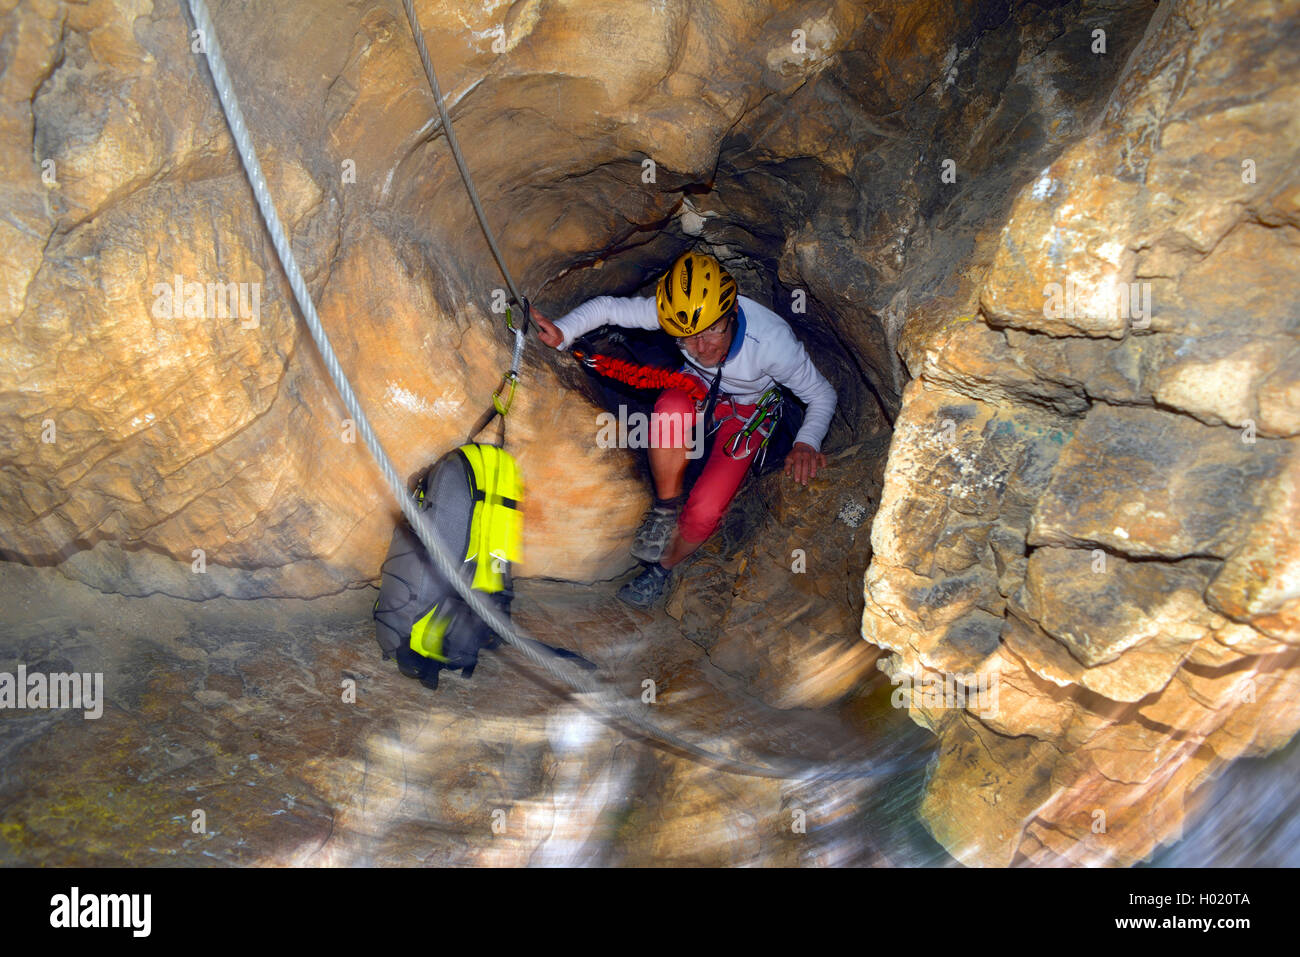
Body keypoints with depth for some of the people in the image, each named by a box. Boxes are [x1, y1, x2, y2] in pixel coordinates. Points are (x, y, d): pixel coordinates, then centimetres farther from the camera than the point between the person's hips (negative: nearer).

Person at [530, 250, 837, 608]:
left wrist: (806, 443, -39)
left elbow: (822, 394, -21)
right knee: (672, 407, -39)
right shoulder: (677, 312, -30)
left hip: (746, 411, -2)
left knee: (705, 510, -21)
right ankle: (666, 505, -12)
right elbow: (607, 307, -18)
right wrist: (563, 332, -36)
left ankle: (662, 568, 13)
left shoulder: (773, 340, -36)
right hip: (696, 386, 2)